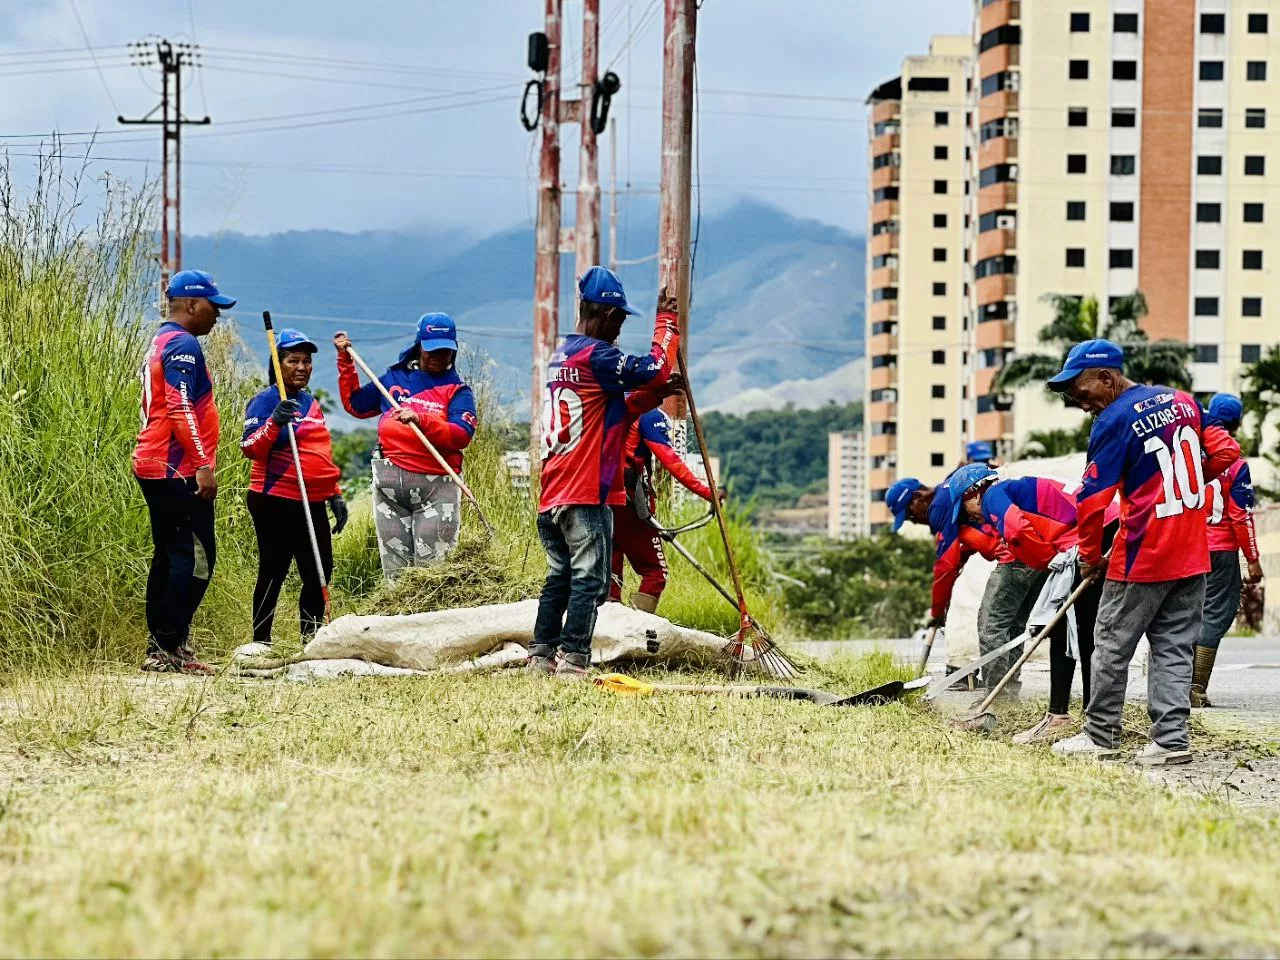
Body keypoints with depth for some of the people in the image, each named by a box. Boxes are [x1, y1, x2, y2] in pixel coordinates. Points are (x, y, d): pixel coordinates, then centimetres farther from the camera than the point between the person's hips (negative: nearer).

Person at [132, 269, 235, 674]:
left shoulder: (160, 343, 21)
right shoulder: (183, 344, -11)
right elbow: (182, 410, -20)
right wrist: (203, 465, -23)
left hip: (154, 467, 11)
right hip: (178, 470, -11)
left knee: (169, 556, 12)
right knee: (196, 557, -11)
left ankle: (158, 649, 13)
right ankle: (170, 648, -15)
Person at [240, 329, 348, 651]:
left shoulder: (311, 404, 19)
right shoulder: (266, 401, -6)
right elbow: (250, 448, -17)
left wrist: (334, 494, 22)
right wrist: (275, 421, -31)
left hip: (312, 504, 8)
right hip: (276, 503, -8)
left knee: (319, 573, 9)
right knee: (274, 573, -5)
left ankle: (312, 639, 20)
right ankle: (261, 643, 1)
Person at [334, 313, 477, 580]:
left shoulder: (457, 391, 5)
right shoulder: (394, 378, 16)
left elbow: (461, 436, -11)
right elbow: (355, 404, 28)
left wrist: (420, 420, -23)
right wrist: (345, 362, 21)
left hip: (436, 487, -3)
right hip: (389, 484, 3)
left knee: (433, 565, -9)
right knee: (395, 566, 3)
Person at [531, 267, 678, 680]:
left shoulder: (561, 356, 18)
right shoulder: (596, 355, -12)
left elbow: (615, 412, 23)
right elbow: (655, 369, -16)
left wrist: (651, 396, 14)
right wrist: (666, 320, -4)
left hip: (552, 493, 9)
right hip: (586, 492, -9)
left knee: (559, 577, 13)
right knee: (589, 579, -6)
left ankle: (542, 658, 11)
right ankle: (573, 661, -11)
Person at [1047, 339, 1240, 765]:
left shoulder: (1114, 422, -13)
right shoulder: (1183, 401, 7)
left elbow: (1093, 499, -12)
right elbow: (1226, 451, 8)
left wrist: (1090, 555, 1)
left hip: (1143, 555, -6)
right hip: (1192, 553, 7)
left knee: (1112, 645, 7)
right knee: (1174, 646, 9)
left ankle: (1101, 736, 13)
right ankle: (1170, 740, 2)